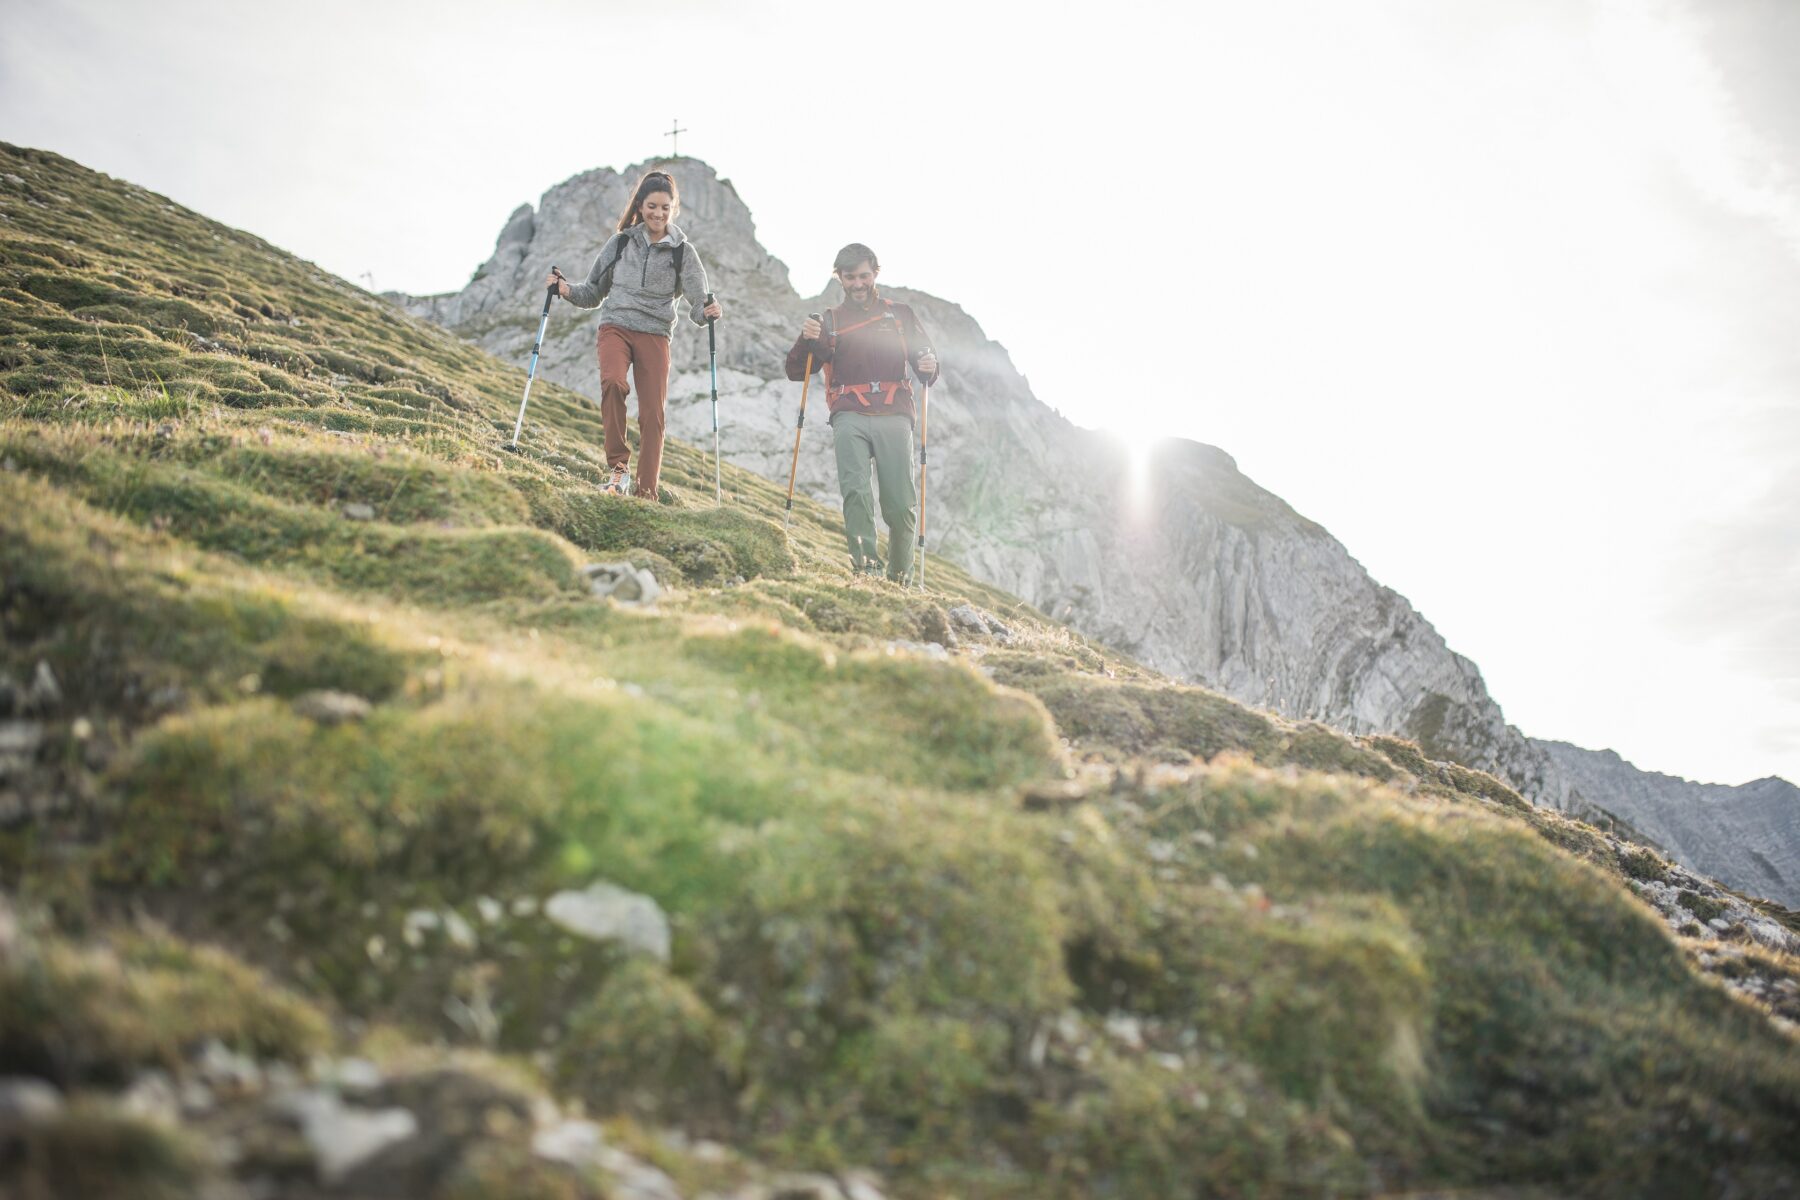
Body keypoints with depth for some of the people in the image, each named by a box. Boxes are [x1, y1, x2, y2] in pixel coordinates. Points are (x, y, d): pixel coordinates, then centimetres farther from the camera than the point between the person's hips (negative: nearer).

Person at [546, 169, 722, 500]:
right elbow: (594, 292, 17)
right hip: (615, 327, 0)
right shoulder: (620, 242, 9)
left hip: (655, 335, 0)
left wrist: (706, 312, -22)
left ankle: (646, 493, 1)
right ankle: (618, 465, -19)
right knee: (612, 381, -30)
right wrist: (567, 290, -2)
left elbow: (698, 301, 1)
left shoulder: (682, 252, 5)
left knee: (653, 413, -7)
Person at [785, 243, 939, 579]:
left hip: (894, 416, 0)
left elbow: (923, 358, 17)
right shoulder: (830, 321, 19)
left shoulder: (900, 315, 19)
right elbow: (796, 372, 13)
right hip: (850, 416, 0)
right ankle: (866, 567, -27)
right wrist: (806, 340, -8)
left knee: (900, 505, -7)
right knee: (855, 491, -21)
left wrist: (929, 368, -8)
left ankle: (899, 578, 9)